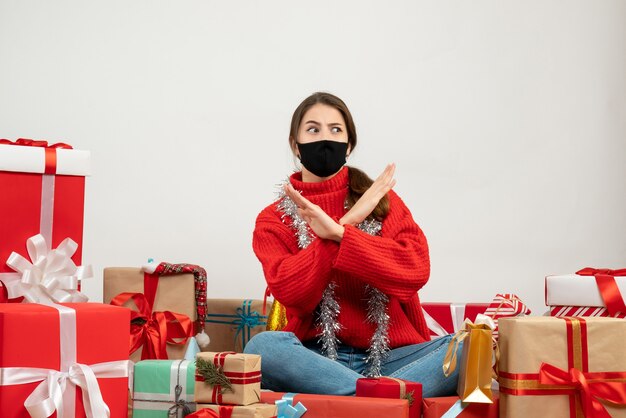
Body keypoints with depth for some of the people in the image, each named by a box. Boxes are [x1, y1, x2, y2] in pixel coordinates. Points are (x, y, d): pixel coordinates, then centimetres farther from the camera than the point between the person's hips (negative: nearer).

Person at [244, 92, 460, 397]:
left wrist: (338, 234, -15)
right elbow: (289, 292, -10)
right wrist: (346, 222, -10)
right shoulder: (273, 220, 9)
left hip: (390, 354, 1)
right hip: (318, 357, -1)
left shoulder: (382, 200, 11)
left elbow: (416, 269, -7)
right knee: (262, 346, -33)